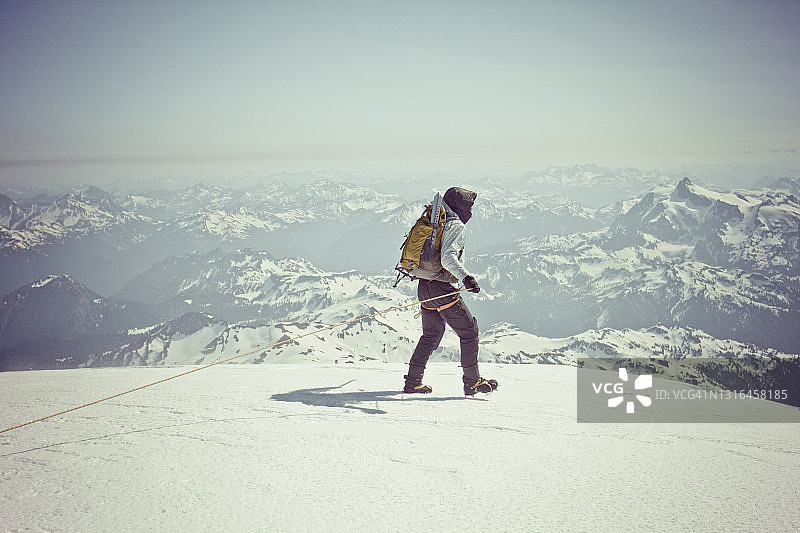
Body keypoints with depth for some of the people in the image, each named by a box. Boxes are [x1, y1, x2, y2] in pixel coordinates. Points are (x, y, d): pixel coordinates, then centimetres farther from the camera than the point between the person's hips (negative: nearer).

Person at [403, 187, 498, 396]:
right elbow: (448, 257, -26)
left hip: (424, 286, 9)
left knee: (432, 334, 19)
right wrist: (466, 277, -34)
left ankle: (413, 381, 18)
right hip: (441, 289, -9)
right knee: (469, 330, 0)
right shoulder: (456, 226, -12)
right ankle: (472, 382, 1)